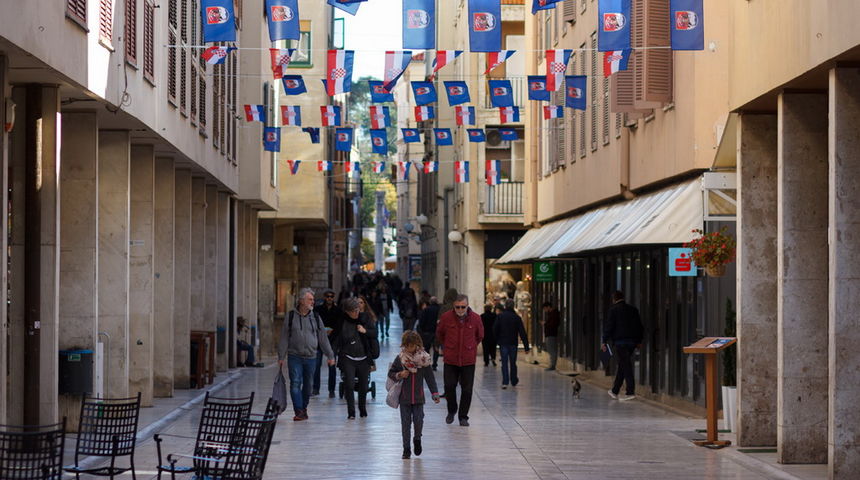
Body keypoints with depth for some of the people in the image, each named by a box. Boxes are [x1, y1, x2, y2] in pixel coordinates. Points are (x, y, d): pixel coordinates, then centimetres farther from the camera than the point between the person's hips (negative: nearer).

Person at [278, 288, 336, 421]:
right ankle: (299, 411, -12)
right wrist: (281, 357, -1)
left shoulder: (315, 317, 8)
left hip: (311, 357, 3)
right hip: (294, 356, -3)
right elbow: (284, 338, 2)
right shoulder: (291, 316, 1)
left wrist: (330, 356, 7)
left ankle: (304, 408, 24)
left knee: (308, 385, 8)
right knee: (295, 383, -11)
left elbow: (323, 338, 10)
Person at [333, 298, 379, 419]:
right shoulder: (342, 322, -5)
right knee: (349, 385, -12)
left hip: (364, 358, 3)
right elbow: (336, 339, -3)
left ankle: (362, 409, 32)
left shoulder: (365, 318, 2)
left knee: (364, 386, 10)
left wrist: (365, 331, -12)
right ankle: (351, 412, -3)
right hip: (348, 358, -2)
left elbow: (375, 333, 7)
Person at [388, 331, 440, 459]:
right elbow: (390, 373, 5)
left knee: (418, 420, -7)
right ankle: (406, 448, 13)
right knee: (405, 422, 3)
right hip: (404, 397, 0)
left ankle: (417, 439, 23)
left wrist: (435, 393, -2)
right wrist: (399, 375, -16)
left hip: (418, 397, 0)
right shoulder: (400, 359, -3)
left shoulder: (423, 359, -3)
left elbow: (430, 377, 2)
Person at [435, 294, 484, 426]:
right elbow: (439, 334, 13)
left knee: (467, 389, 2)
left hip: (468, 360, 0)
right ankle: (452, 411, 27)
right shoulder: (446, 317, -6)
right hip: (450, 359, 0)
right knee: (449, 386, 2)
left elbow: (480, 336, 14)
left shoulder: (475, 318, -4)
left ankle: (463, 416, 15)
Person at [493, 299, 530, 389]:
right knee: (512, 363, 14)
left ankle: (505, 382, -9)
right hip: (513, 344, 1)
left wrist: (497, 341, 7)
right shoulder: (517, 317, -3)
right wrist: (526, 346, -4)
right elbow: (522, 333, -5)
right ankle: (513, 381, 25)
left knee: (504, 363, 1)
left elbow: (495, 330, -6)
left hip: (503, 344, -1)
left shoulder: (500, 316, -4)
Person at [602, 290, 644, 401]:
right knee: (622, 365, 14)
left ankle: (631, 392, -14)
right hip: (632, 341, 6)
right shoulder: (633, 309, 13)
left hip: (620, 341, -6)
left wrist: (605, 341, -3)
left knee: (625, 365, -8)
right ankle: (615, 391, 23)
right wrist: (639, 340, 24)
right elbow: (640, 326, 17)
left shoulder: (614, 310, -5)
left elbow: (609, 326, -8)